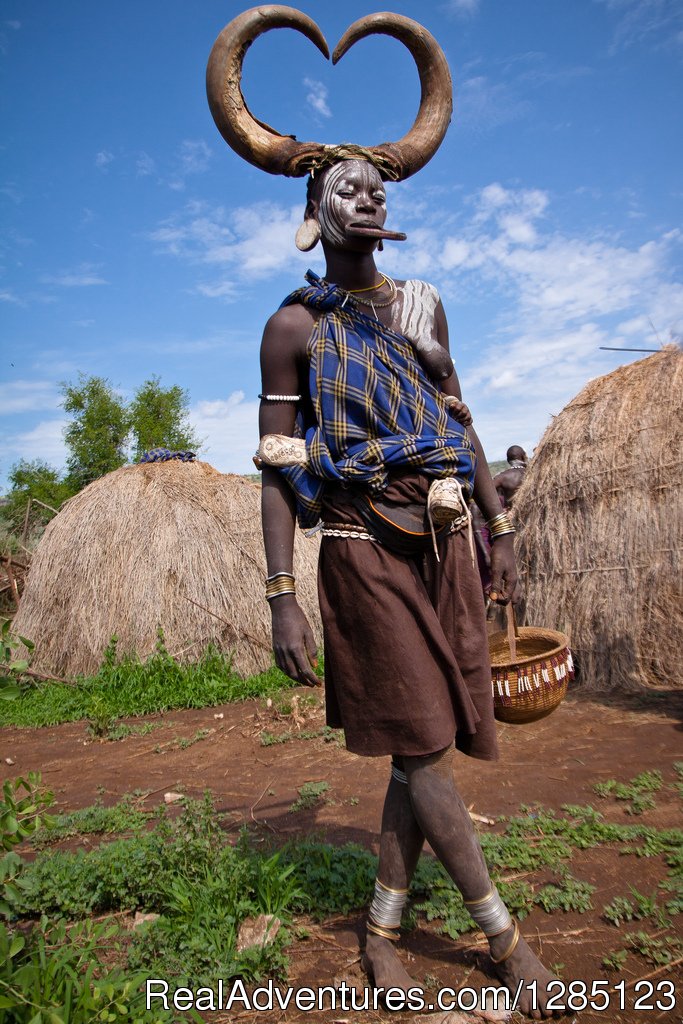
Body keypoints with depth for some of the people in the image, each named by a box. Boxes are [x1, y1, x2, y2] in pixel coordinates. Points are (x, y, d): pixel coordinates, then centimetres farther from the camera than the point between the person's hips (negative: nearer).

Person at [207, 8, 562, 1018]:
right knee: (423, 742, 0)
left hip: (446, 540, 5)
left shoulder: (422, 306, 13)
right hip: (365, 549, -5)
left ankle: (382, 925, 26)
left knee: (427, 741, 8)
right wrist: (282, 595, -13)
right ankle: (503, 931, 21)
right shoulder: (294, 326, -1)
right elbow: (277, 467, -6)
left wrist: (501, 530, 11)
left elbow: (460, 424, 15)